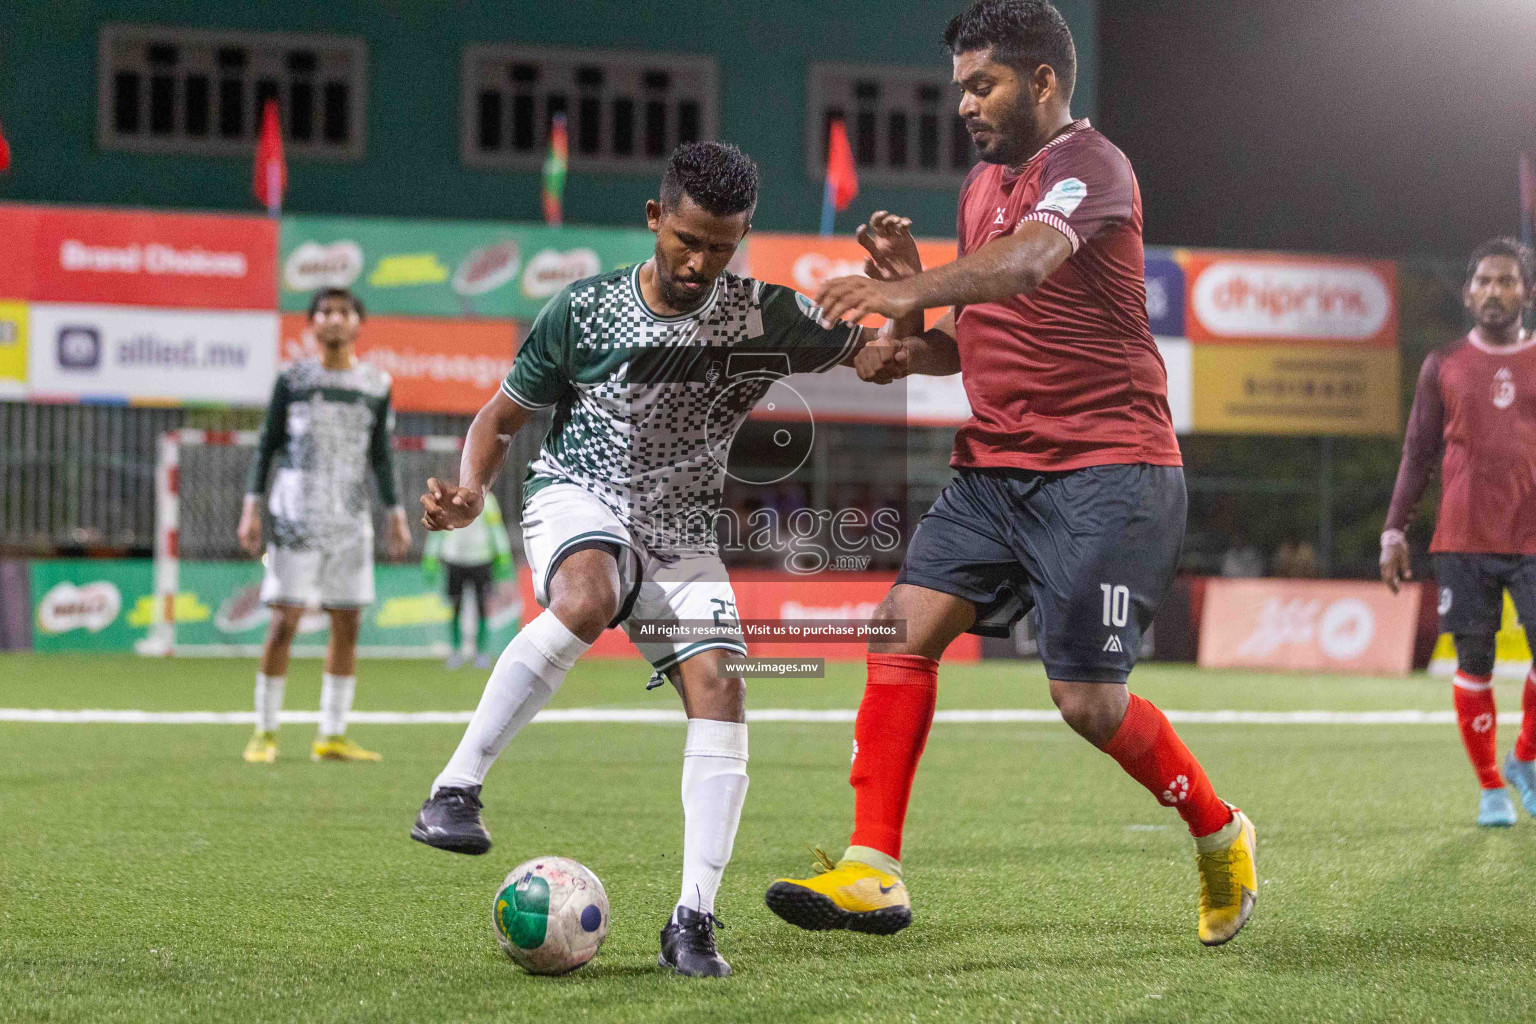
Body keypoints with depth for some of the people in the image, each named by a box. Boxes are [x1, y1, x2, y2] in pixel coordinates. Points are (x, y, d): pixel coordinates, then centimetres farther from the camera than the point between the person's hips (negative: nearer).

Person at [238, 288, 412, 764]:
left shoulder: (376, 384, 9)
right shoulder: (292, 379, 3)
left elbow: (381, 455, 15)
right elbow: (268, 445, 5)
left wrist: (396, 513, 8)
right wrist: (252, 506, -2)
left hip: (351, 522, 3)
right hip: (296, 519, -3)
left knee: (347, 625, 2)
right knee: (284, 622, -8)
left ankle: (332, 737, 10)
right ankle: (265, 733, 2)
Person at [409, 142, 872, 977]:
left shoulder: (763, 319, -6)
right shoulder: (584, 311, -9)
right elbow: (502, 418, 2)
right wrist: (469, 492, -18)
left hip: (681, 531, 3)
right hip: (579, 499, -3)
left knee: (717, 686, -18)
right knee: (585, 601, -37)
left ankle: (693, 918, -13)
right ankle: (455, 790, -31)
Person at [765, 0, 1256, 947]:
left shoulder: (1089, 165, -10)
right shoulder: (984, 186, 17)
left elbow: (1027, 262, -32)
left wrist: (908, 290, -45)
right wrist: (910, 345, 0)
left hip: (1106, 471, -8)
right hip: (996, 467, 8)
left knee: (1089, 701, -8)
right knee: (905, 627, -9)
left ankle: (1220, 836, 18)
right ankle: (873, 871, -9)